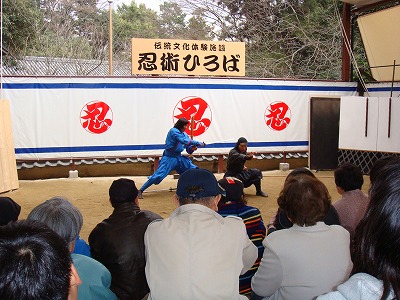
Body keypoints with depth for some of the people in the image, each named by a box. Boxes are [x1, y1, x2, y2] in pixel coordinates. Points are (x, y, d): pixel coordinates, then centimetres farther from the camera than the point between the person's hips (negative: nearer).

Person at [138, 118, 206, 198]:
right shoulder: (173, 131, -14)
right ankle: (140, 191, -6)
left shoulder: (184, 134, 8)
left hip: (179, 158, 8)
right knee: (158, 176, -15)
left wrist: (192, 148, -12)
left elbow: (189, 150, 11)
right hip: (169, 158, -7)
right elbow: (185, 141, -27)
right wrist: (199, 143, -23)